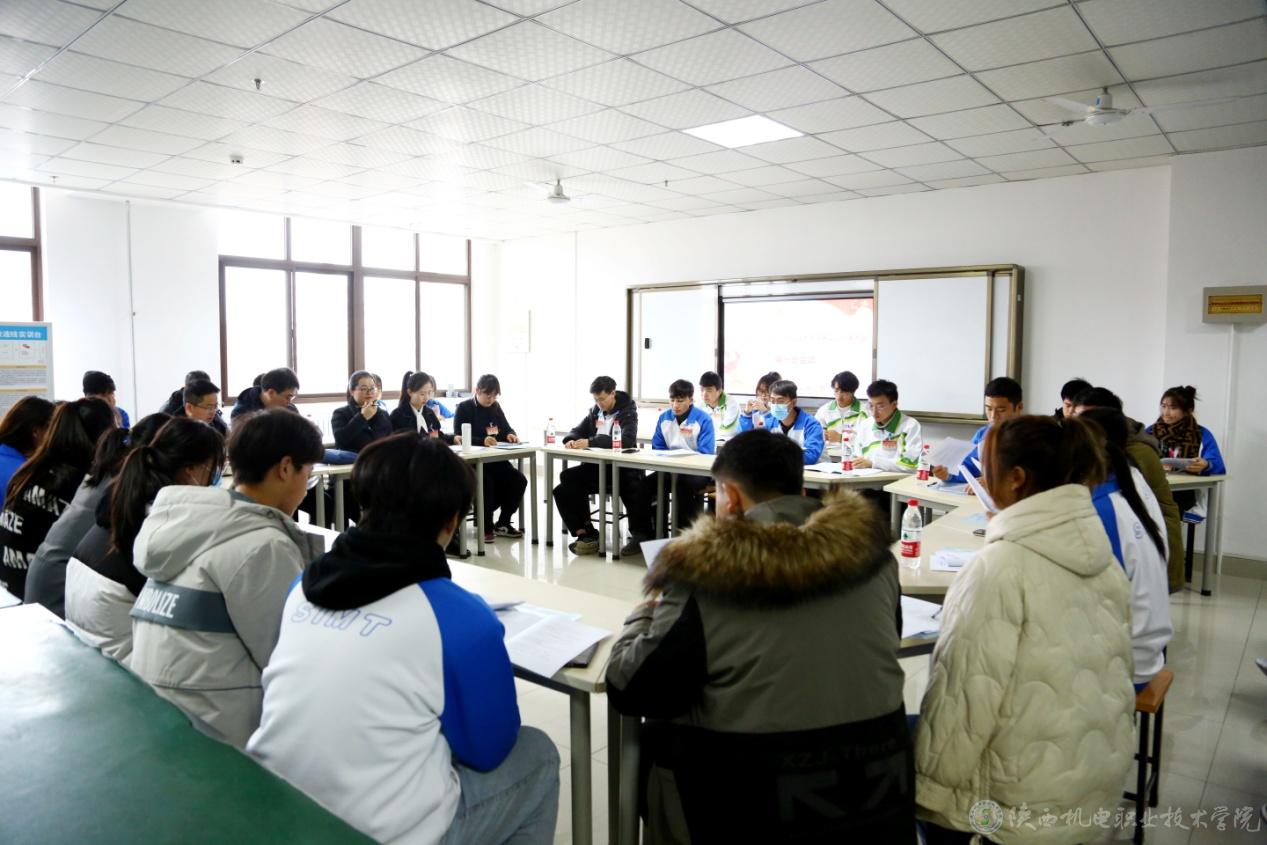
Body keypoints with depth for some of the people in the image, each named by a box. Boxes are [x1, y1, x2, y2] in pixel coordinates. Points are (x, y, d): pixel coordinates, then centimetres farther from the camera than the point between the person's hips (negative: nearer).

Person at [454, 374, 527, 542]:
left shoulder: (496, 407, 12)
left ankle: (502, 523, 1)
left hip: (495, 459, 6)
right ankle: (486, 527, -15)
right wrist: (482, 440, -32)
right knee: (487, 482, -34)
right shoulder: (464, 407, -6)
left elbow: (507, 429, 14)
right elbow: (459, 437, -16)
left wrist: (511, 435, -11)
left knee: (519, 480, -14)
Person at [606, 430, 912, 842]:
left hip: (753, 807, -5)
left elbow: (631, 691, -8)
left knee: (663, 736, 18)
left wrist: (645, 613, 9)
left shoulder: (705, 573, -16)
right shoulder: (869, 551, -4)